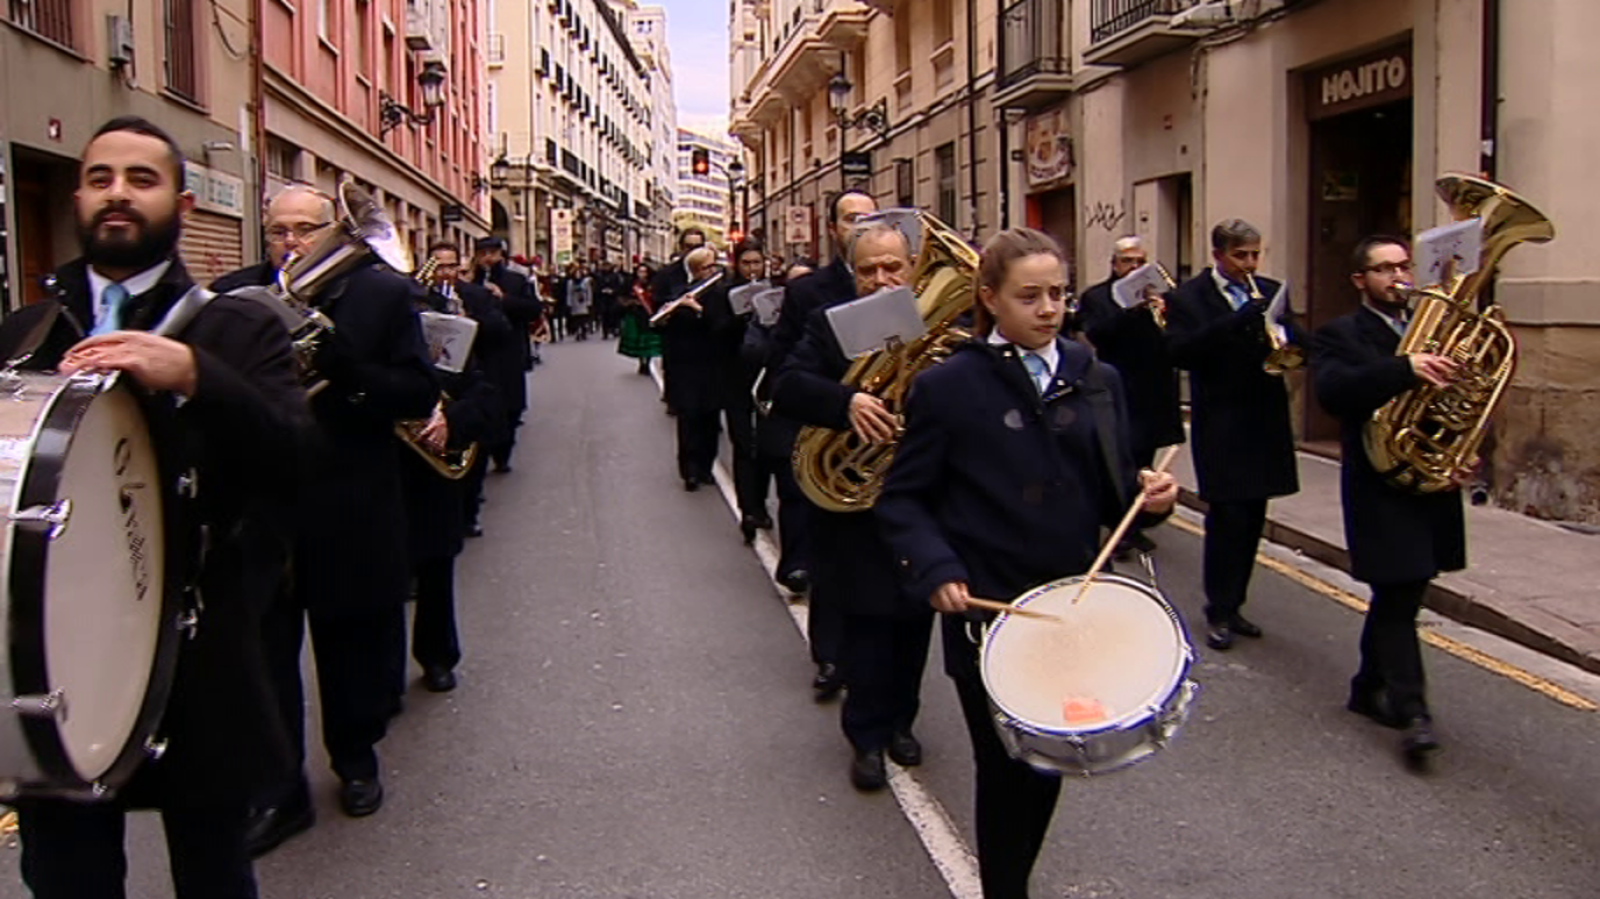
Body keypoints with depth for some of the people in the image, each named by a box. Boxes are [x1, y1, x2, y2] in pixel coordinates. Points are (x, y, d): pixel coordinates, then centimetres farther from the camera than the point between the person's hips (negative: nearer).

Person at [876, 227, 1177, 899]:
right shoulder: (948, 385, -8)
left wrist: (1149, 496, -13)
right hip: (987, 615, -4)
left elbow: (1113, 493, 9)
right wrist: (936, 570, -19)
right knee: (1008, 771, 6)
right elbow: (902, 498, -5)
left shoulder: (1097, 381, 4)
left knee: (1049, 764, 15)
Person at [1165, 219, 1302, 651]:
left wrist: (1287, 342, -15)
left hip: (1265, 422, 6)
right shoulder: (1188, 297, -5)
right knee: (1226, 517, -5)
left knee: (1252, 519, 10)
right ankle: (1219, 612, 7)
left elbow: (1295, 338, 9)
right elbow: (1180, 352, -18)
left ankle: (1231, 604, 23)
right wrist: (1238, 322, -26)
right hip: (1221, 425, -5)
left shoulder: (1268, 291, 12)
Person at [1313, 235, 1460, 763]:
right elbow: (1331, 391, -23)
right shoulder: (1340, 335, -4)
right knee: (1398, 599, -8)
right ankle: (1412, 714, -7)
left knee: (1398, 596, 15)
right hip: (1381, 486, -6)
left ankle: (1369, 689, 29)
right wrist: (1406, 369, -34)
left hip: (1432, 484, 6)